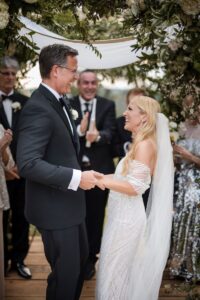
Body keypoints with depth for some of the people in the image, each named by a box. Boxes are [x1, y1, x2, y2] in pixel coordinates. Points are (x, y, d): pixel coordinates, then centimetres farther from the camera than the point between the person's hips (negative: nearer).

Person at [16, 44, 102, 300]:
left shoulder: (60, 102, 8)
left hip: (70, 202, 10)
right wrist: (76, 178, -30)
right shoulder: (37, 109, -23)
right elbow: (28, 163, -30)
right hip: (54, 208, -10)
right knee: (66, 271, 4)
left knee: (80, 258, 25)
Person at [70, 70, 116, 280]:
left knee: (95, 216, 13)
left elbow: (110, 133, -15)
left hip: (99, 170, 0)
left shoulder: (108, 105, -1)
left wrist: (97, 135, -38)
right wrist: (79, 130, -33)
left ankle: (90, 258, 31)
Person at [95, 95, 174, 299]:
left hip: (127, 217, -9)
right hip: (124, 214, 9)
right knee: (118, 270, 20)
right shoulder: (141, 143, 12)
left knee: (115, 271, 3)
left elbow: (135, 187, -23)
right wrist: (105, 177, 11)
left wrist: (102, 180, -22)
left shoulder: (145, 145, -18)